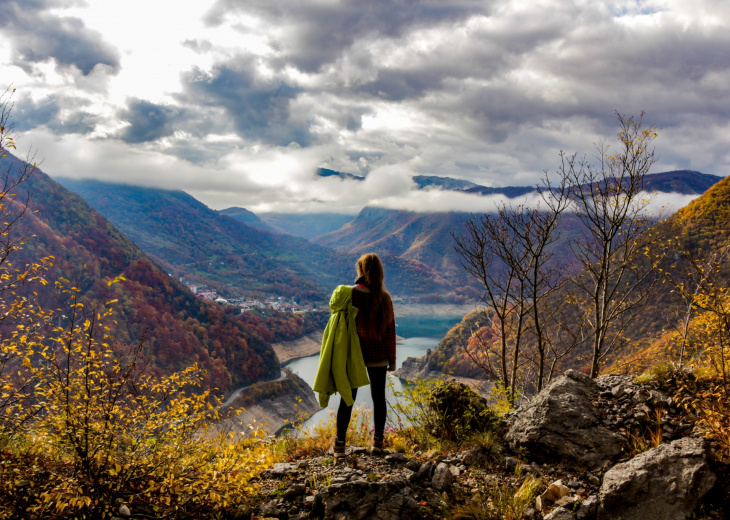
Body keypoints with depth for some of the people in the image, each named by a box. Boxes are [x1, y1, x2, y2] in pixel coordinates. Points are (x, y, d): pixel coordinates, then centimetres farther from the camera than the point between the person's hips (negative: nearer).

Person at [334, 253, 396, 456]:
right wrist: (392, 359, 7)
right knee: (378, 398, 14)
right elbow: (390, 331, -3)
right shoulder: (383, 297, -7)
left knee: (347, 399, 8)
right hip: (378, 357, 1)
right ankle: (378, 441, 19)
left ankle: (340, 444, 9)